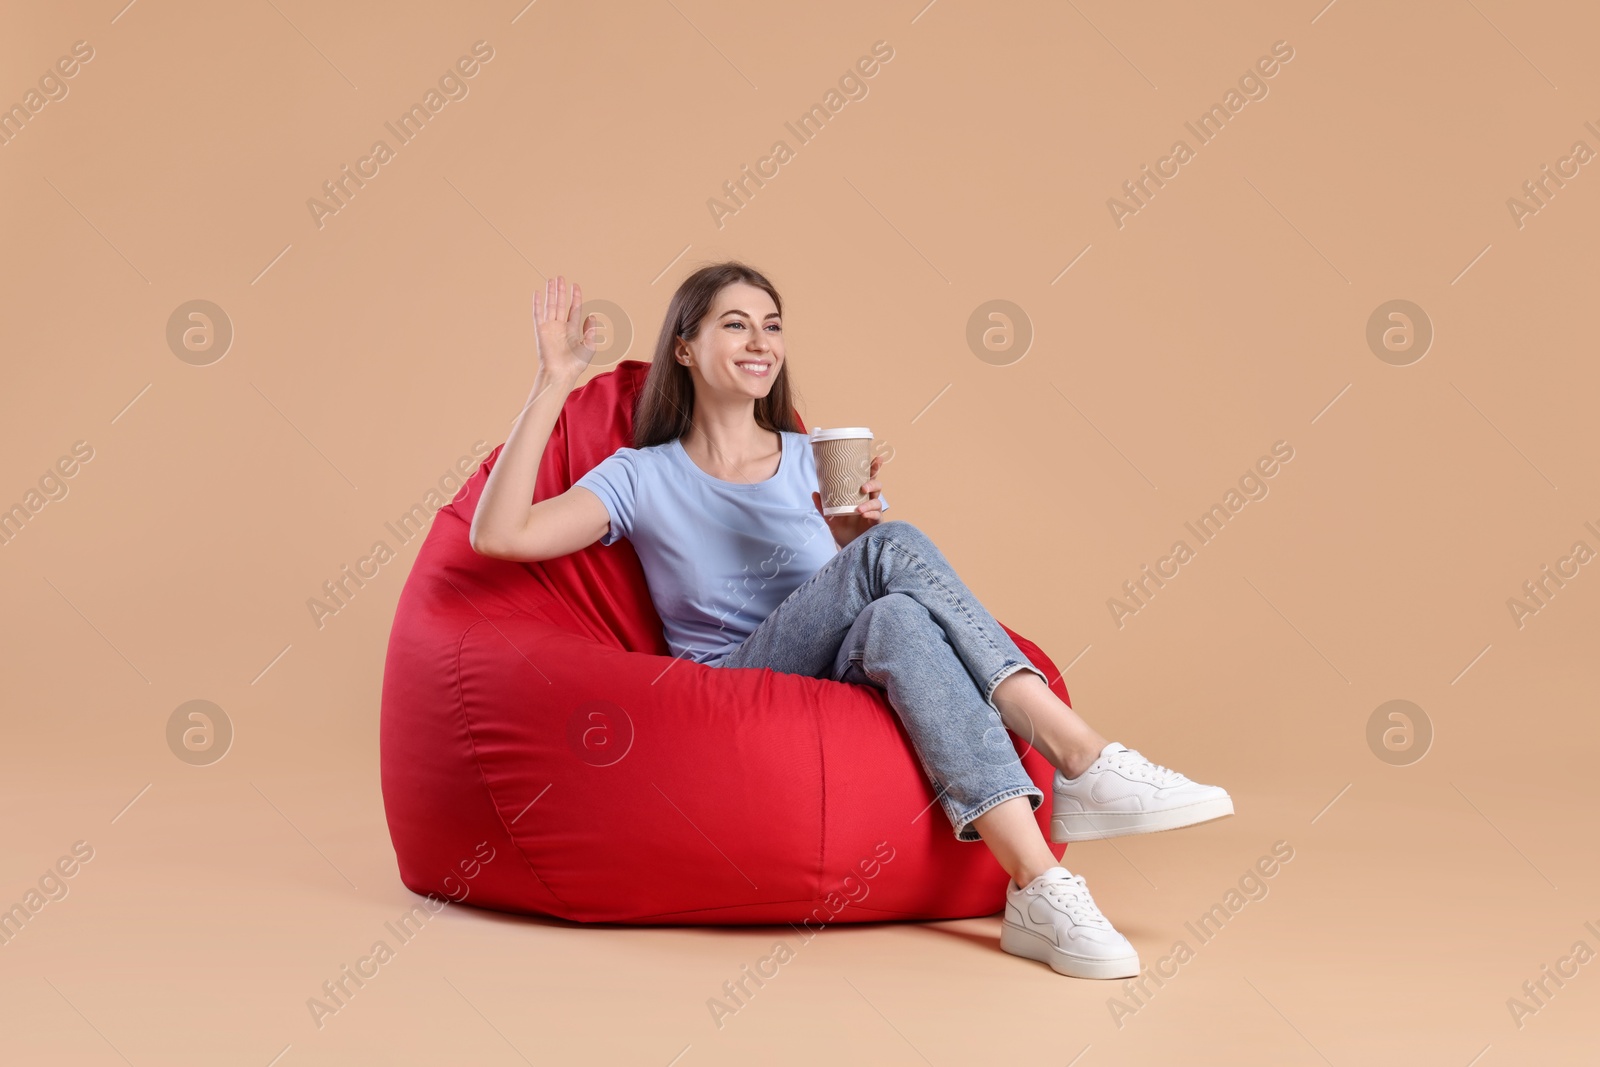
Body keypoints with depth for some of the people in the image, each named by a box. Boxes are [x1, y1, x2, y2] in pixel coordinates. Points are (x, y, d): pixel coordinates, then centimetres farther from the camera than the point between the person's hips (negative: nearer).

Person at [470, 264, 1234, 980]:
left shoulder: (821, 461, 18)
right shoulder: (643, 477, 10)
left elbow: (894, 600, 11)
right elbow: (498, 535, -6)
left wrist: (856, 539, -10)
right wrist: (555, 380, -6)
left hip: (851, 684, 3)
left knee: (895, 621, -36)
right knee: (896, 545, -29)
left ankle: (1037, 891, -47)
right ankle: (1085, 761, -35)